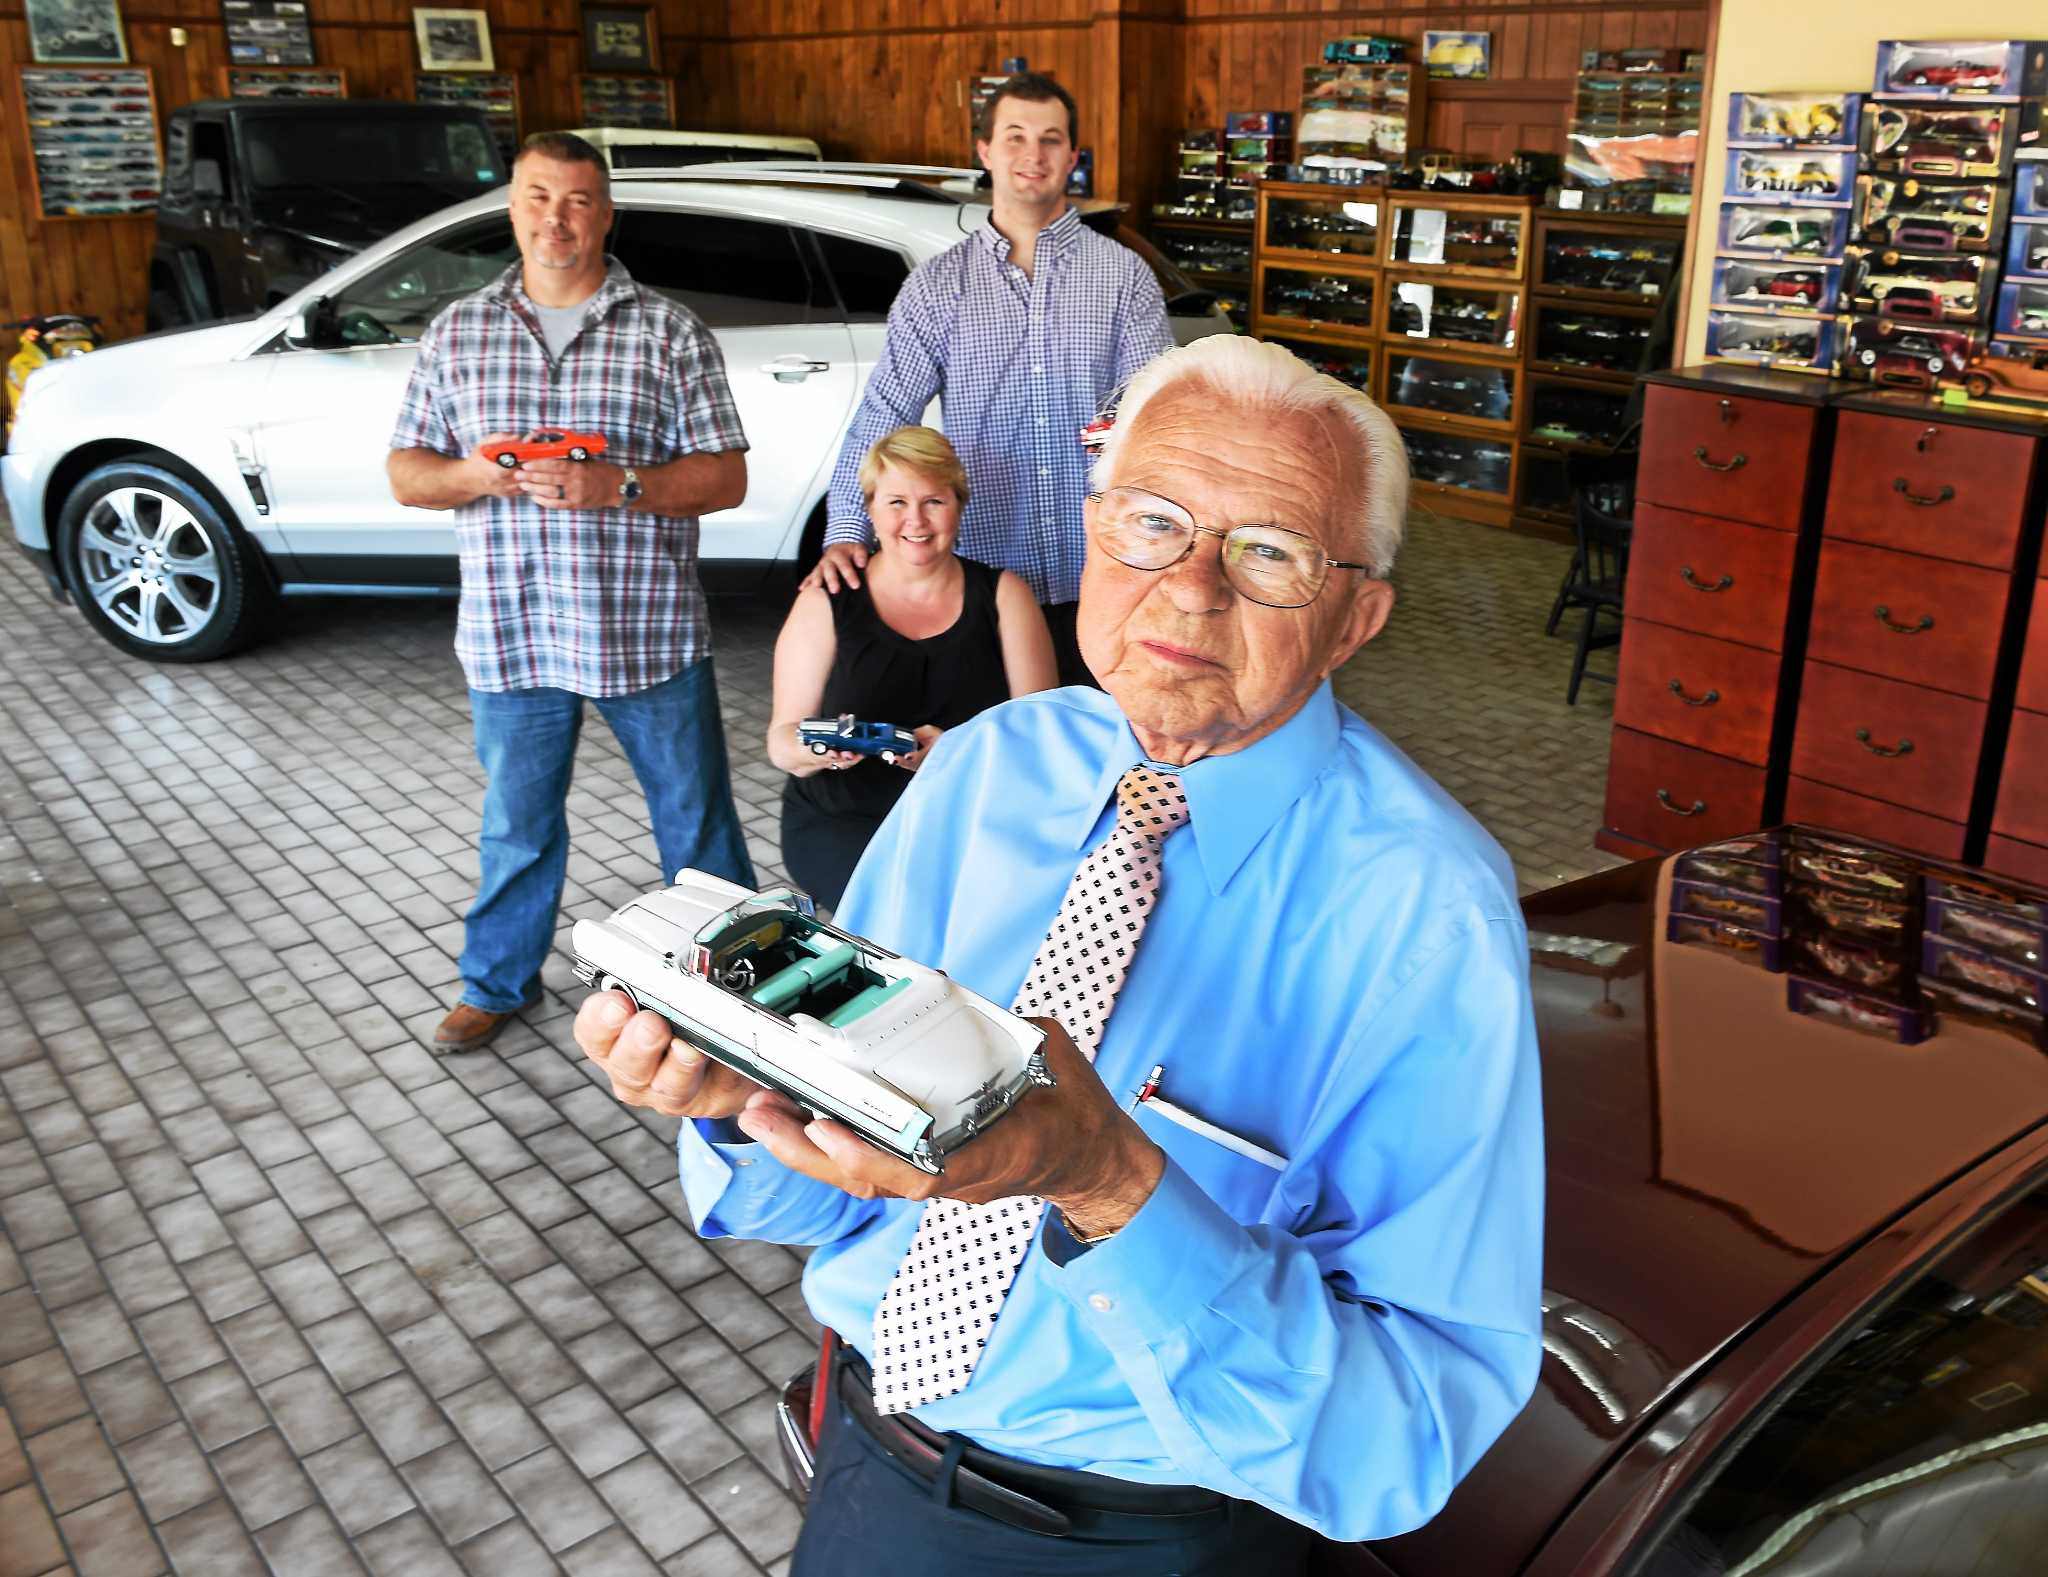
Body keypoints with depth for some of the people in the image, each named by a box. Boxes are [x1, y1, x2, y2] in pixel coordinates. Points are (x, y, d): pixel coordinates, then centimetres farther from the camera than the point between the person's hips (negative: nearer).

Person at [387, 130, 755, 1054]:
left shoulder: (670, 332, -1)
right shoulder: (457, 333, 7)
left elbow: (725, 479, -5)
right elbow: (406, 474, 7)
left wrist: (616, 485, -21)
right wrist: (481, 474, -15)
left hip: (646, 633, -2)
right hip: (511, 634, 2)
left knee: (695, 819, 9)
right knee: (516, 827, 15)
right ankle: (497, 984, 35)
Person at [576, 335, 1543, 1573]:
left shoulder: (1424, 911, -18)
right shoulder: (991, 766, -4)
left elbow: (1410, 1439, -22)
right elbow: (825, 1186, 0)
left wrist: (1113, 1189, -35)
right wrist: (756, 1087, -21)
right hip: (868, 1463, 4)